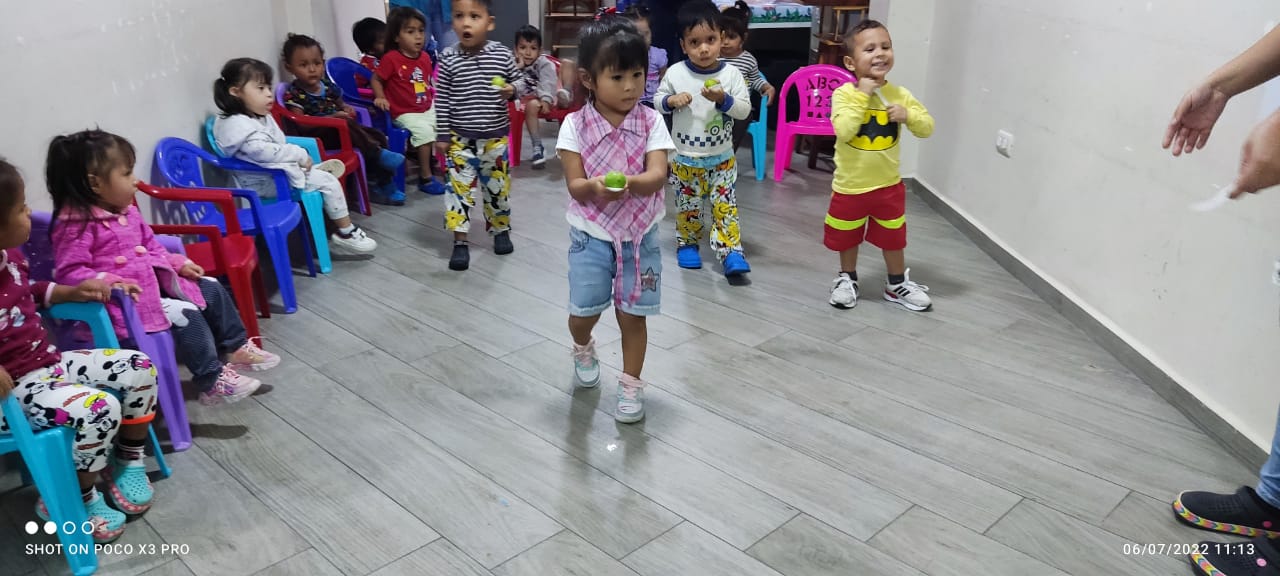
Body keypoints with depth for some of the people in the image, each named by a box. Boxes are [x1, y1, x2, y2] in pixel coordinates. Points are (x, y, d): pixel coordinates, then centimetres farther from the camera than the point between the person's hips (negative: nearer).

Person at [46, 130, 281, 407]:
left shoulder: (127, 211, 10)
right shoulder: (76, 224, -18)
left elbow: (151, 246, 20)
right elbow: (69, 272, -20)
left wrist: (180, 263, 8)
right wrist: (109, 282, -32)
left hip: (156, 281, 10)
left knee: (211, 289, 8)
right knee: (184, 314, -25)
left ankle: (236, 348, 20)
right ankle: (212, 381, -17)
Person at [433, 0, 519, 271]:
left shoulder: (503, 55, -6)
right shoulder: (448, 59, -8)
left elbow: (516, 84, 8)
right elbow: (442, 100, -3)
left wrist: (512, 91, -15)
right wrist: (442, 136, -4)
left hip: (495, 137, 1)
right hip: (460, 138, -1)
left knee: (497, 187, 13)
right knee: (459, 187, -2)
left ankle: (501, 230, 33)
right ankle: (460, 242, 7)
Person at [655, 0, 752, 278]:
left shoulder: (731, 74, -8)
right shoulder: (675, 73, -7)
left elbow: (744, 110, -8)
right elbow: (658, 99, 4)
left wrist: (723, 99, -25)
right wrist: (671, 101, -18)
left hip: (722, 158, 0)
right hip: (685, 158, 1)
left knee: (725, 205, -1)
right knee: (688, 206, 12)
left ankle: (731, 252, 5)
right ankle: (687, 244, 31)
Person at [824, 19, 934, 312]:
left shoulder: (899, 94, -4)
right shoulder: (844, 93, -15)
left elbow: (927, 128, -1)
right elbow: (844, 130, -28)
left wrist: (908, 115, -20)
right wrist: (861, 96, -26)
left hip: (888, 184, 3)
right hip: (850, 186, -2)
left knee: (893, 238, 17)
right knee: (847, 238, 16)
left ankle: (898, 285, 37)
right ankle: (847, 279, 40)